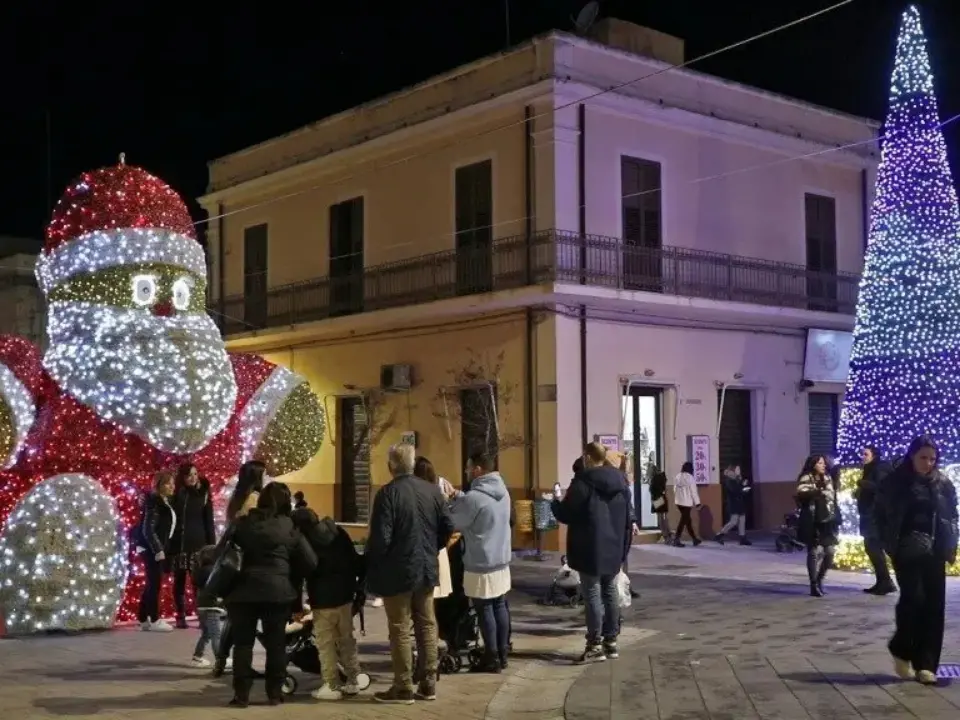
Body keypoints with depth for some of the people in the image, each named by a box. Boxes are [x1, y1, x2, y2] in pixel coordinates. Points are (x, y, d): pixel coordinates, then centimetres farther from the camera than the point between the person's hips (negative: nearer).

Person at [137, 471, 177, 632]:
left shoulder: (165, 502, 14)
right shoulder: (154, 502, -14)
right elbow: (148, 529, -20)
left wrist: (163, 549, 14)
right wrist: (158, 550, -24)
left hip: (159, 547, 9)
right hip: (152, 548, -9)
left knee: (152, 583, 12)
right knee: (155, 583, -7)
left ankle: (144, 619, 17)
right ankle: (154, 620, -3)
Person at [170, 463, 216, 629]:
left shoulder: (203, 494, 5)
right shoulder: (176, 494, 3)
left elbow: (209, 522, 6)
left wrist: (212, 545, 0)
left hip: (198, 544, 0)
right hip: (178, 544, 0)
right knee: (179, 581, 5)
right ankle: (181, 617, 10)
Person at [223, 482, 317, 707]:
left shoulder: (243, 523, 6)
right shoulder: (289, 528, 2)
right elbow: (310, 563, 0)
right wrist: (292, 575, 17)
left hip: (243, 590, 1)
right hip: (277, 591, -1)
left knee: (243, 642, 8)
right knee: (276, 643, 9)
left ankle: (241, 694, 7)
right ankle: (274, 693, 12)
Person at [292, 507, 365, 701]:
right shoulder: (338, 532, 9)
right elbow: (356, 560, 9)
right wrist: (360, 587, 14)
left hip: (323, 600, -6)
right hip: (345, 595, 6)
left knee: (326, 644, -1)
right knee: (347, 639, 13)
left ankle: (332, 686, -1)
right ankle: (352, 682, 17)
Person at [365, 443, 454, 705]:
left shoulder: (388, 493, -17)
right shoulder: (433, 491, 1)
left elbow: (380, 538, -20)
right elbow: (447, 529, 5)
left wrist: (369, 561, -2)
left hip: (397, 571, -6)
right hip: (427, 569, 6)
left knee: (400, 630, 3)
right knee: (427, 626, 14)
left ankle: (403, 688, 9)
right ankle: (428, 684, 19)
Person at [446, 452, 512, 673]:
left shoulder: (474, 497, -21)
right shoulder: (502, 491, 6)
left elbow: (453, 523, -10)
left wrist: (448, 501, 6)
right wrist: (457, 497, 10)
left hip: (481, 564, -8)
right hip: (501, 559, 8)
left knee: (485, 611, 2)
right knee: (499, 607, 14)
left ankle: (492, 659, 8)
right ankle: (502, 655, 21)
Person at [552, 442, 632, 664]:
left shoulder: (582, 483, -15)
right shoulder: (620, 482, 9)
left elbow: (566, 515, -12)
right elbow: (627, 516, 15)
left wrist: (555, 502, 9)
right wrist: (623, 547, 21)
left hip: (591, 550, -7)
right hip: (613, 548, 7)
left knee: (592, 595, -3)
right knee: (610, 592, 13)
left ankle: (595, 645, -2)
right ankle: (611, 641, 17)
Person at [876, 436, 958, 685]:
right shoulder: (895, 482, -2)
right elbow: (879, 513, 6)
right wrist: (890, 542, -1)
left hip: (934, 552, 3)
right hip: (907, 551, -3)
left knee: (933, 606, 0)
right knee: (913, 598, -13)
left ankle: (926, 664, 6)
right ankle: (901, 650, 10)